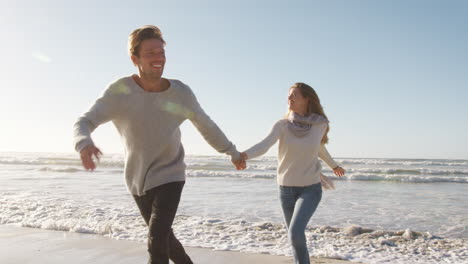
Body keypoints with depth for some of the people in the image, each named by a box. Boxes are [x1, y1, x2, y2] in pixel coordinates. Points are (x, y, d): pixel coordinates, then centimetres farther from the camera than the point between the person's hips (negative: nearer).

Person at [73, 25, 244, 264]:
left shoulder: (181, 93, -14)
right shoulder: (120, 91, -17)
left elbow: (206, 126, 2)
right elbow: (83, 123, -22)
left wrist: (233, 152, 12)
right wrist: (84, 144, -46)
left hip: (169, 176, -2)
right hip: (138, 179, 2)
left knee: (156, 240, -18)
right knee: (163, 237, 18)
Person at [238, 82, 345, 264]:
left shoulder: (320, 124, -7)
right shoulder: (282, 125, -9)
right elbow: (264, 145, -27)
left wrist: (333, 165, 32)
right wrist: (245, 155, -48)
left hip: (310, 189, -2)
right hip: (286, 189, 2)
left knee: (295, 233, -22)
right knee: (296, 236, 11)